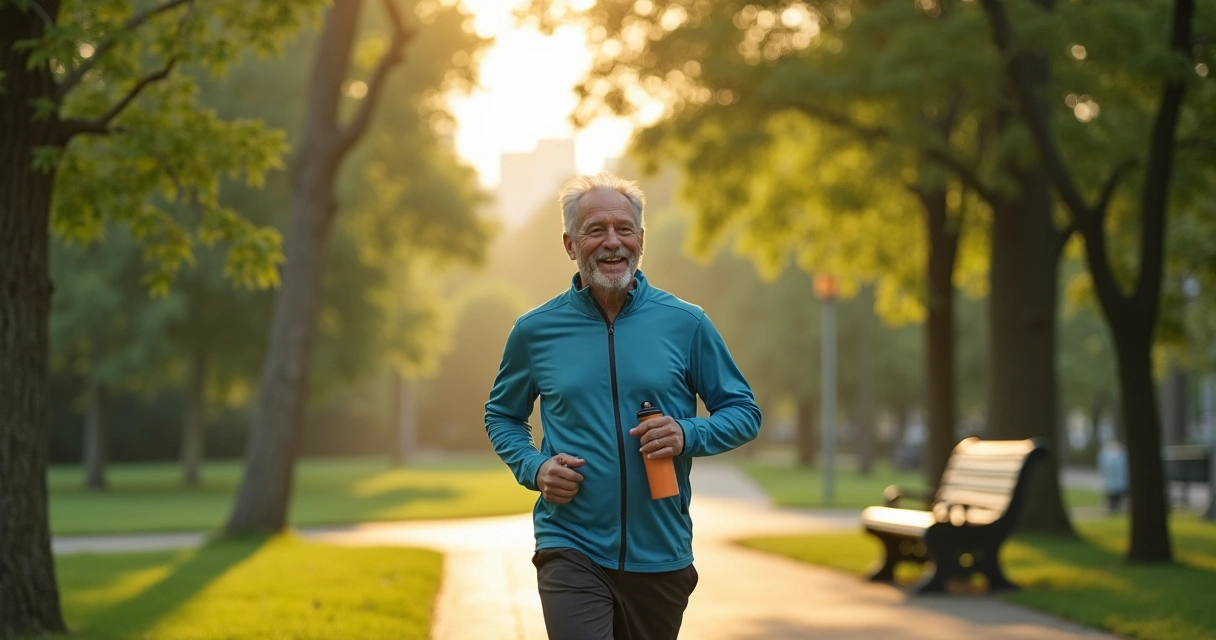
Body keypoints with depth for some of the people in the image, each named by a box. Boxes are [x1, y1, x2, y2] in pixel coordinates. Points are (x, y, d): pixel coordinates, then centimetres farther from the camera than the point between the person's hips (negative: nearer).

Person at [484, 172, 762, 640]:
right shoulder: (535, 331, 2)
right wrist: (533, 468, -4)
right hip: (572, 551, -1)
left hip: (661, 558, 2)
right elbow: (502, 415, 15)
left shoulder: (686, 324, 0)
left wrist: (688, 435, -14)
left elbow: (743, 412, 6)